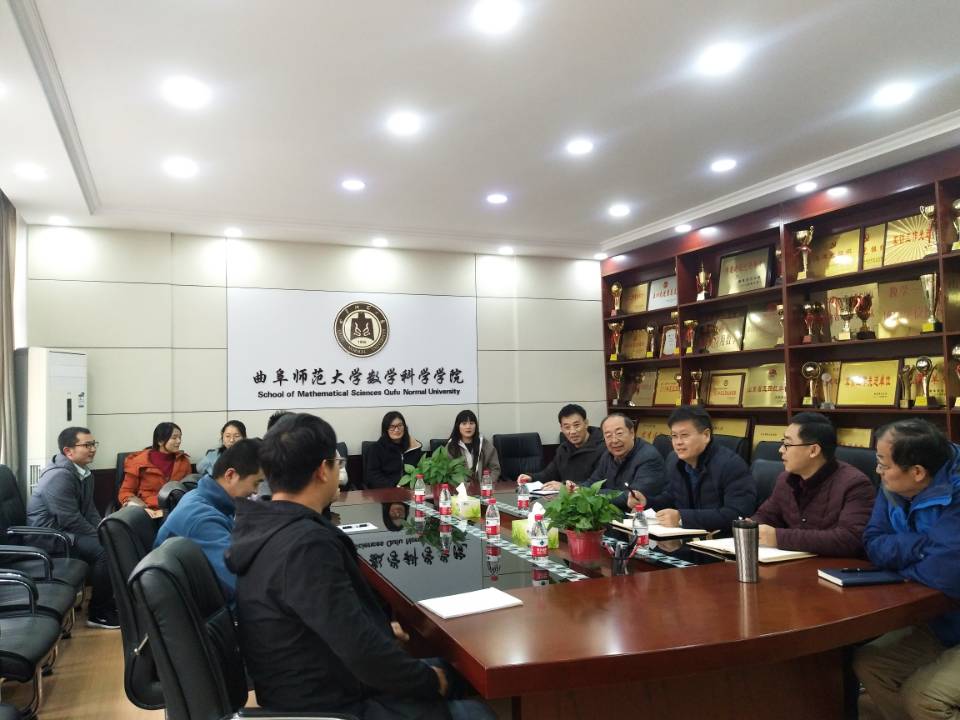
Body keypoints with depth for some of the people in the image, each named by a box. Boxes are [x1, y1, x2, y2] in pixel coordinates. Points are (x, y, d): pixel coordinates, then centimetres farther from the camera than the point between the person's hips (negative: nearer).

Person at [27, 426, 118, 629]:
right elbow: (71, 520, -24)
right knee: (104, 549, -25)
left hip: (66, 530, 10)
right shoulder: (59, 476, -21)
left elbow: (89, 510, 12)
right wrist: (101, 537, -16)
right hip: (48, 536, -10)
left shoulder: (83, 472, 8)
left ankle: (110, 601, 11)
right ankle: (98, 613, -12)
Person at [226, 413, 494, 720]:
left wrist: (379, 630, 12)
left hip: (307, 687, 9)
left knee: (445, 666, 20)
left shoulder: (263, 527, -1)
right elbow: (364, 655, -30)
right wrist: (430, 680, -14)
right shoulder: (307, 544, -30)